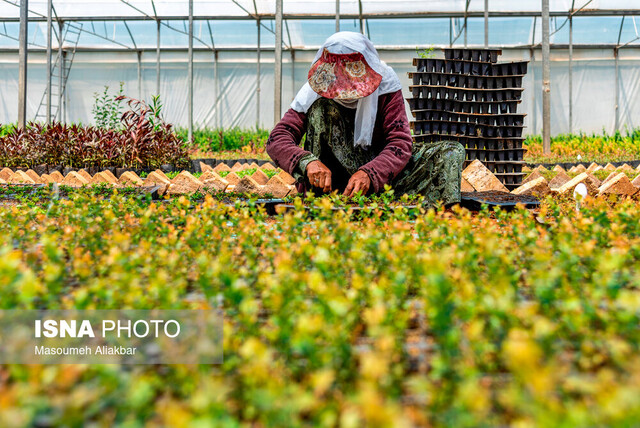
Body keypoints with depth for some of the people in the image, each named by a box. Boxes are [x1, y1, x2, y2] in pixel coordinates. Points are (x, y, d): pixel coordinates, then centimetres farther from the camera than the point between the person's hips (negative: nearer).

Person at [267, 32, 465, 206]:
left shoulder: (385, 82, -15)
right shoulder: (318, 89, -15)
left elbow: (401, 142, -23)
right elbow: (276, 140, -21)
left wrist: (369, 174, -43)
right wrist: (308, 162, -43)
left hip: (381, 166, 1)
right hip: (336, 172, -1)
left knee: (452, 151, -20)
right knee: (320, 107, -25)